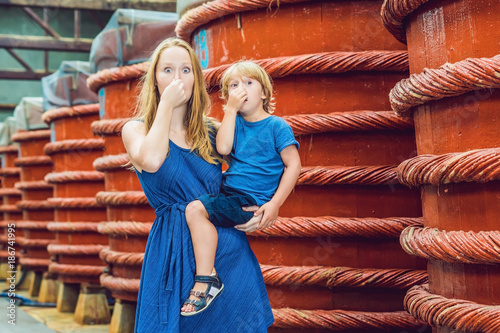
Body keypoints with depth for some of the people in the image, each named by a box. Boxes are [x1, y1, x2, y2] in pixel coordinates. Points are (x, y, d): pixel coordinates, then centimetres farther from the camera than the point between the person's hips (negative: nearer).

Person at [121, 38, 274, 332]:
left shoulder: (212, 132, 11)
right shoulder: (135, 129, 1)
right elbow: (150, 161, -23)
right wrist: (166, 104, -13)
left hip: (228, 245, 3)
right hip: (175, 250, -3)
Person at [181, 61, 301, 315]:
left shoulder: (276, 126, -3)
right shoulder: (235, 121, 12)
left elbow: (293, 165, -8)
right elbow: (223, 148, -6)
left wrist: (274, 204, -17)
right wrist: (231, 109, -6)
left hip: (252, 200, -7)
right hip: (230, 194, 8)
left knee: (195, 209, -24)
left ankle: (206, 280, -22)